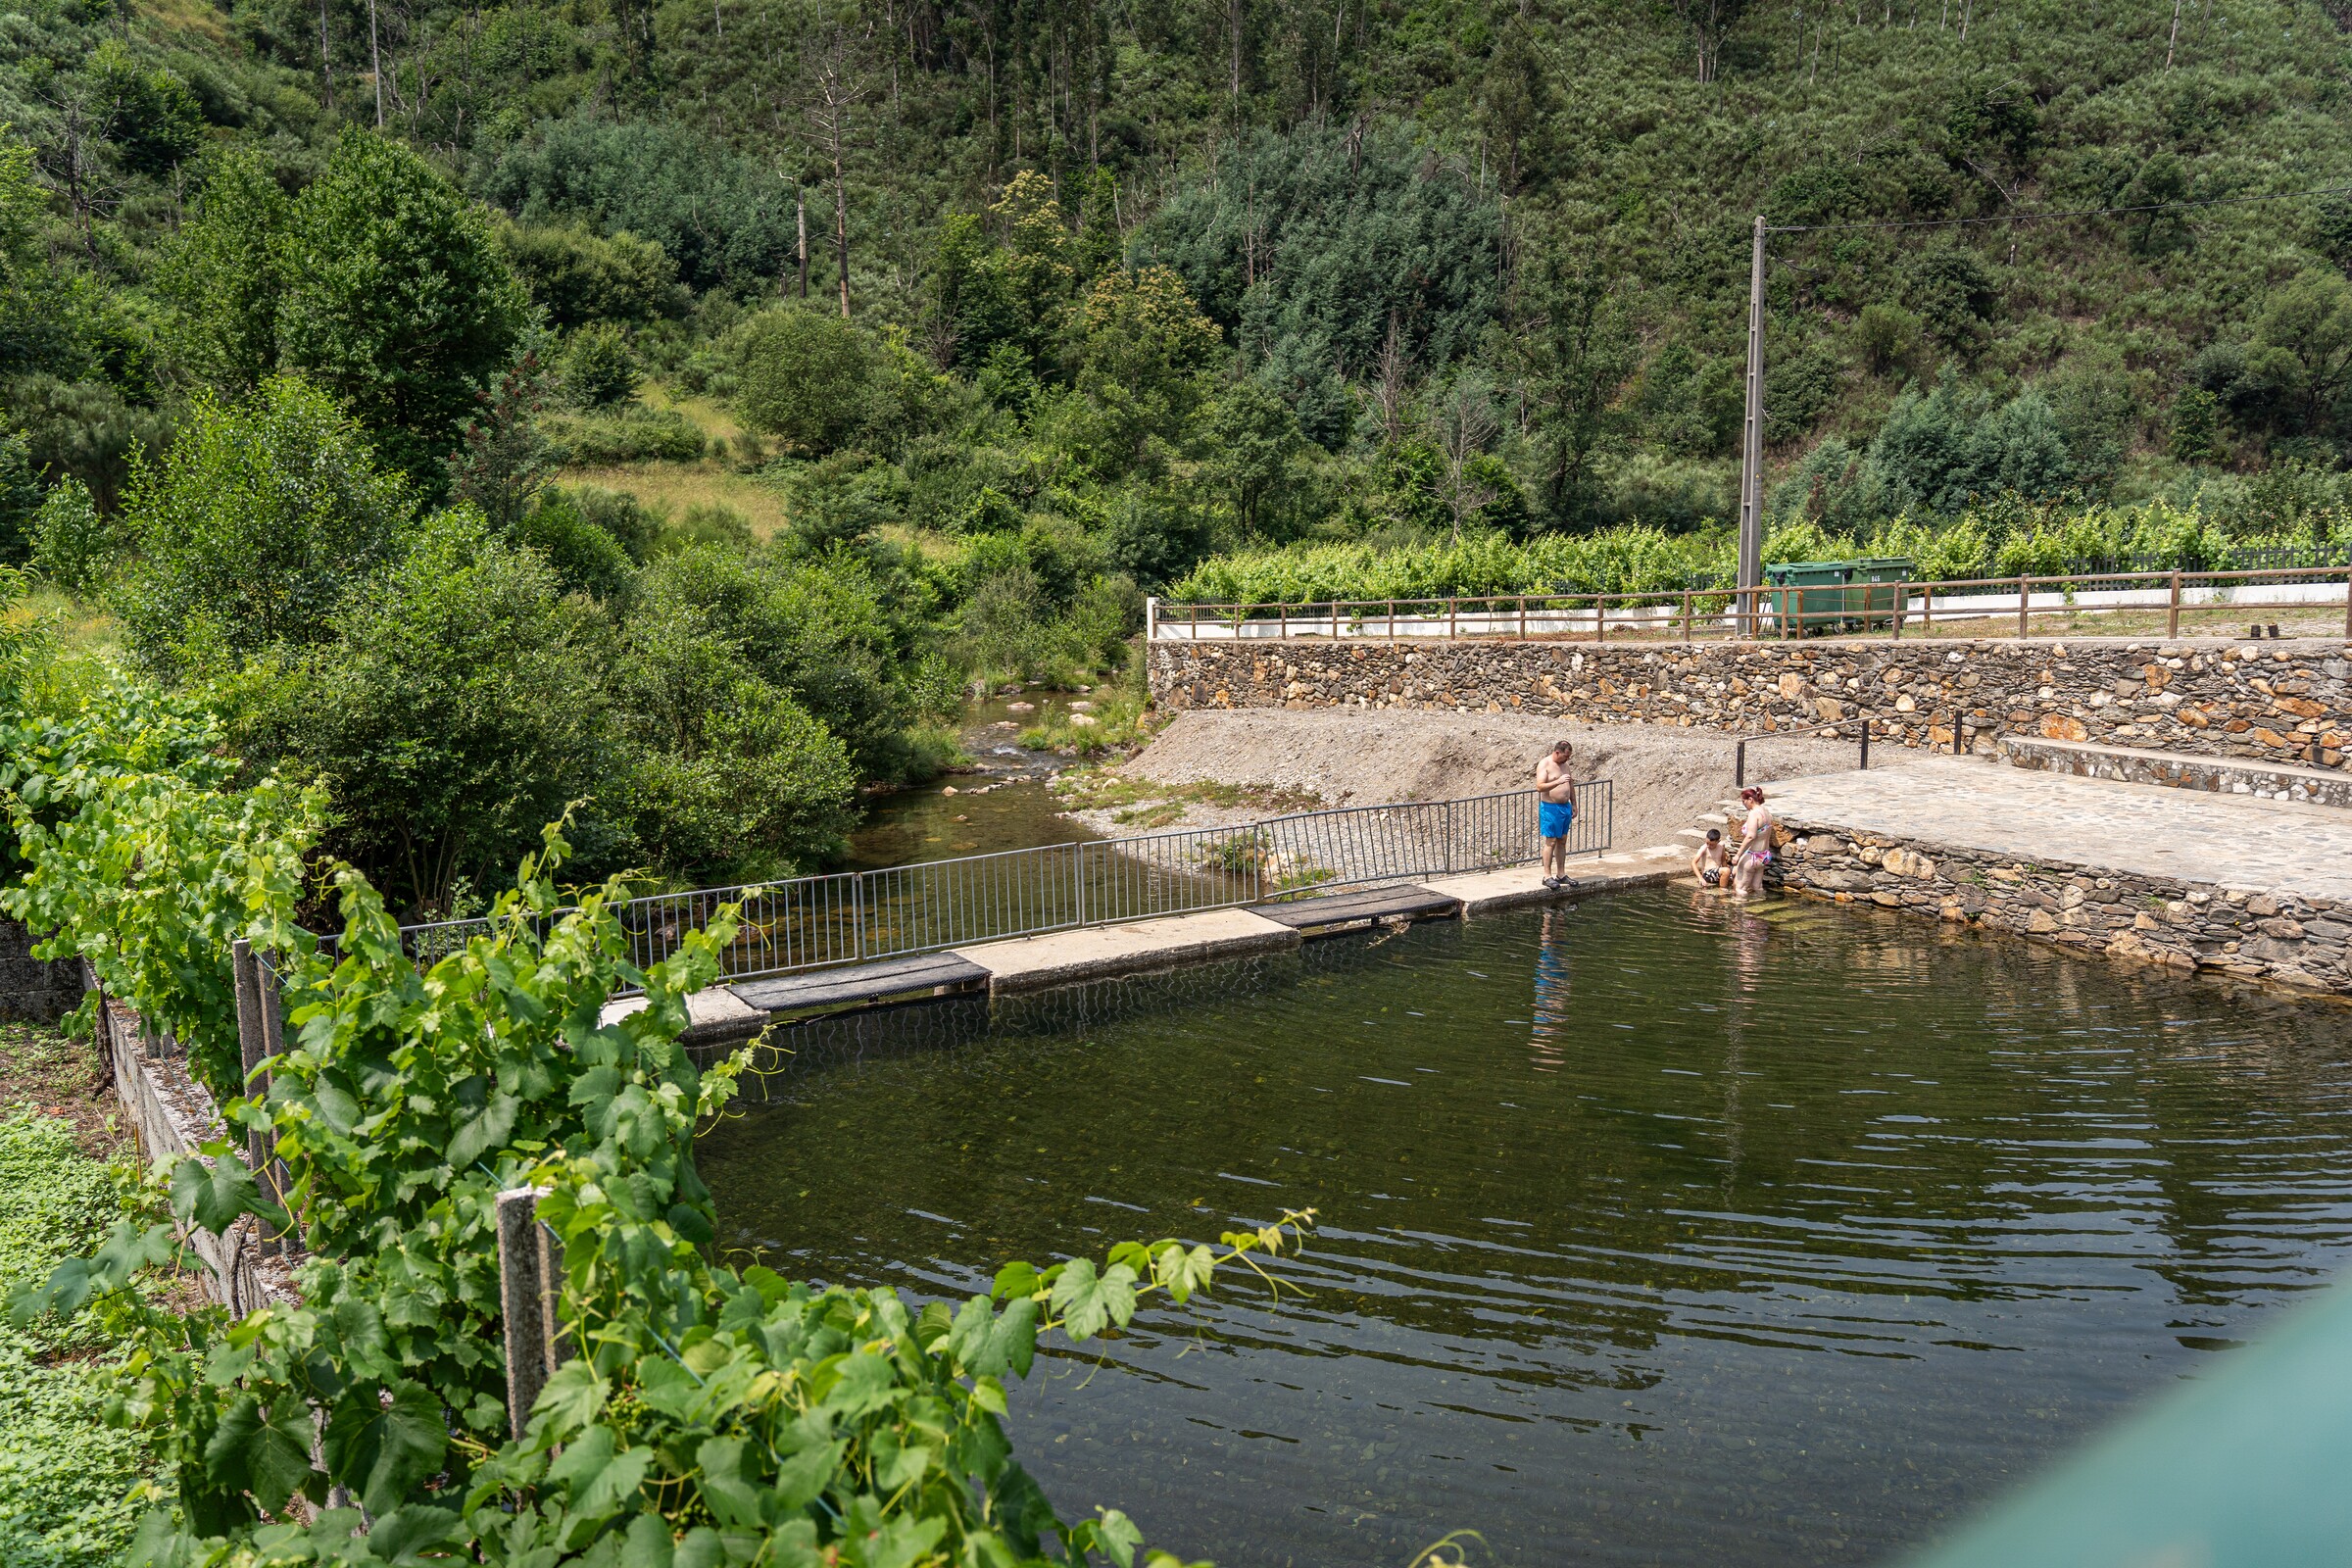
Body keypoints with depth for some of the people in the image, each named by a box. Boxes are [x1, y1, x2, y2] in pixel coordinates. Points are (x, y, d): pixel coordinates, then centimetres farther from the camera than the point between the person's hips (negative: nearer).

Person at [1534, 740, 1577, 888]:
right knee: (1551, 842, -6)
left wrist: (1574, 806, 19)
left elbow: (1571, 786, 21)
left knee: (1562, 841, 10)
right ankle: (1547, 876, -2)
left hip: (1565, 807, 8)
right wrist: (1558, 782, -32)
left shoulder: (1564, 764, 12)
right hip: (1550, 808, -8)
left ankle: (1561, 874, 17)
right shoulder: (1544, 764, -12)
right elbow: (1540, 787, -22)